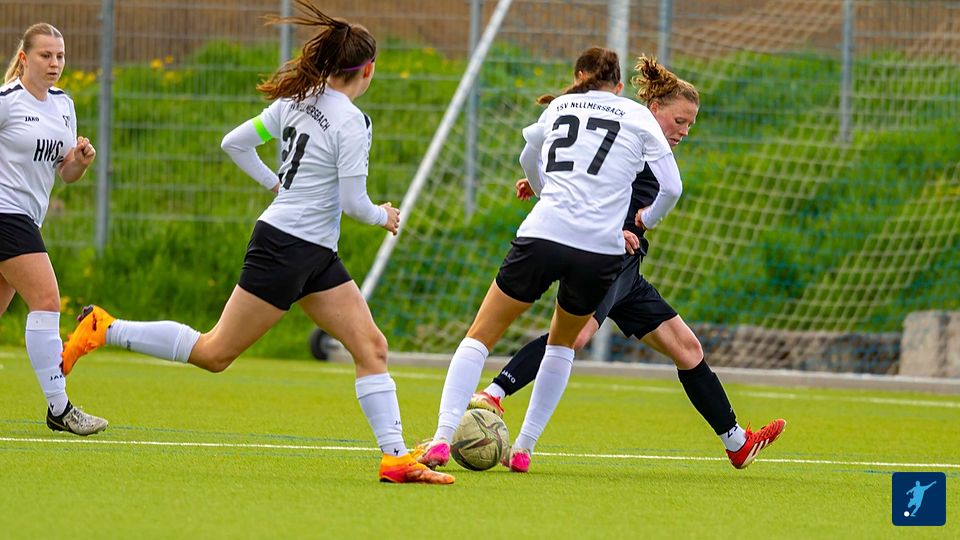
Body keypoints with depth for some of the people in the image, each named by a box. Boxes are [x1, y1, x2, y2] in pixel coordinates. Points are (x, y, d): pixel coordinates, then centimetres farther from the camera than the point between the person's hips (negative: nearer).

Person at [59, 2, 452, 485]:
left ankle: (395, 456, -3)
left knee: (371, 347, 2)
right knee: (215, 353, -2)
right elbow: (353, 202, -17)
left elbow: (234, 143, 12)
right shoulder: (350, 122, -16)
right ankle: (104, 330, 3)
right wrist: (384, 217, 3)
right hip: (285, 249, -9)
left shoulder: (296, 101, 7)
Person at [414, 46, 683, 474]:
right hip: (600, 251, 0)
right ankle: (523, 447, 19)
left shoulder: (559, 106, 18)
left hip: (543, 235, 0)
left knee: (479, 338, 8)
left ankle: (443, 438, -8)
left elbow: (529, 157, 37)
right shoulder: (638, 117, 11)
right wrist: (642, 223, 29)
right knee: (562, 343, 26)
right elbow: (670, 187, 8)